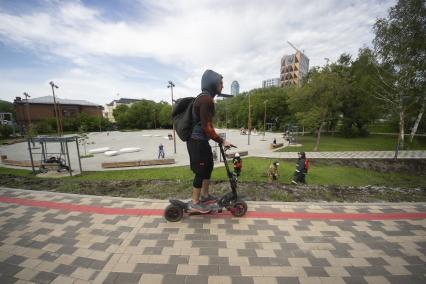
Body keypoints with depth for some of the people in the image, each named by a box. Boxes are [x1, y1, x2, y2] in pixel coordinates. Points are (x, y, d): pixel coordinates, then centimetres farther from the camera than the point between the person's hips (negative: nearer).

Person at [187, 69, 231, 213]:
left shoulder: (205, 98, 14)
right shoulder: (206, 99, -19)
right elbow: (206, 127, -24)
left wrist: (217, 138, 20)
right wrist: (221, 141, -16)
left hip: (201, 140, 10)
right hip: (197, 141, -10)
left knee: (208, 167, 19)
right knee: (200, 171, 1)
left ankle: (205, 196, 35)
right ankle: (194, 203, 19)